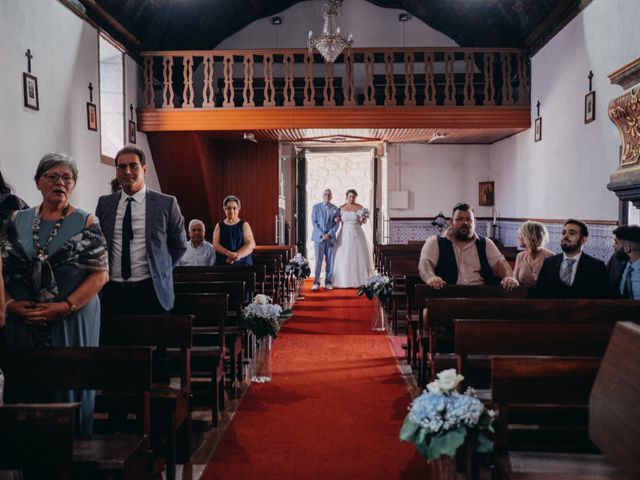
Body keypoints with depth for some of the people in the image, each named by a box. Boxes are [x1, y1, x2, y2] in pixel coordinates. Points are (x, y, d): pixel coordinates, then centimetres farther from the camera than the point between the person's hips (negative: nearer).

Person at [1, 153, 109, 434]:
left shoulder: (86, 223, 1)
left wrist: (65, 306, -16)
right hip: (23, 321, 3)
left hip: (74, 320, -3)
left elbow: (100, 274, -6)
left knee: (71, 385, 3)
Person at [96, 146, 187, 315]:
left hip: (151, 291, -2)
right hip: (112, 291, 2)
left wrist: (159, 271, 6)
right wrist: (103, 275, 9)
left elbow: (179, 245, 9)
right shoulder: (104, 203, 7)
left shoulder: (166, 203, -1)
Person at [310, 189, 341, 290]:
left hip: (330, 238, 2)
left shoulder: (335, 209, 10)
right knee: (318, 260, -6)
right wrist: (322, 234, -11)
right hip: (318, 237, -2)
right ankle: (316, 282, -4)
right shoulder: (316, 207, 7)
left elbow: (337, 224, 5)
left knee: (330, 261, 2)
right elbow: (314, 222, 0)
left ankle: (328, 282, 7)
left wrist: (329, 234, -10)